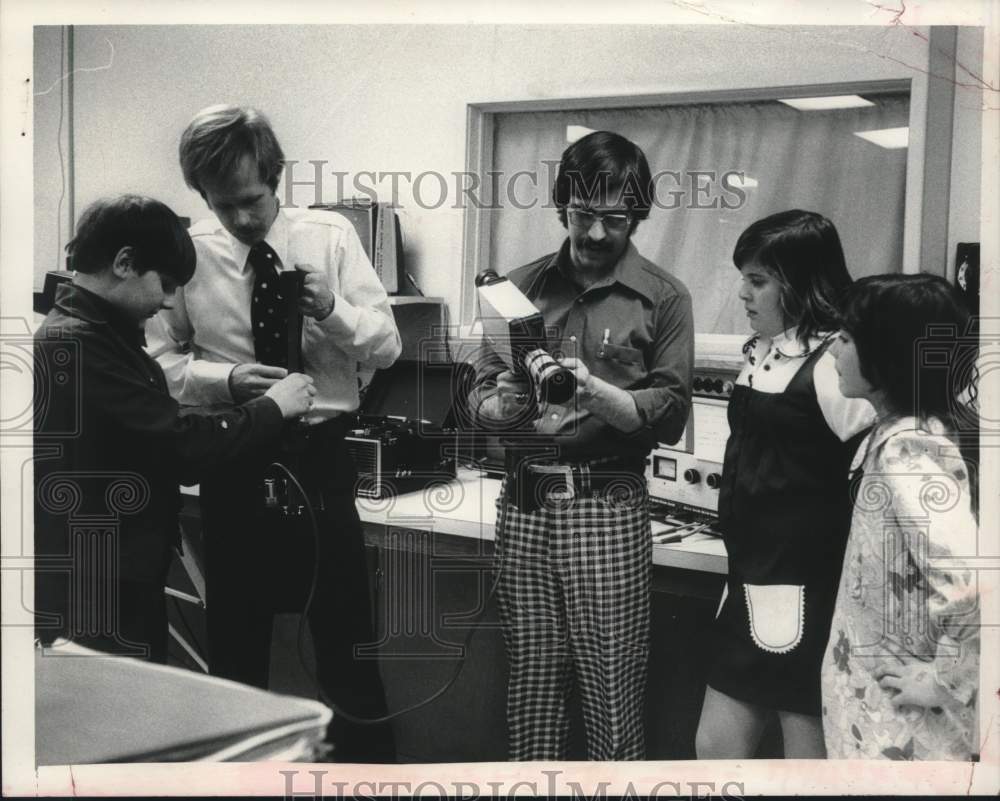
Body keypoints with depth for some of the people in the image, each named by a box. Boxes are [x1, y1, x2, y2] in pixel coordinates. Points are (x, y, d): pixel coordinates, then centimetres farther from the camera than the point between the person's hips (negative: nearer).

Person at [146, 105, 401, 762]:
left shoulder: (331, 236, -3)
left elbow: (387, 344, -4)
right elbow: (161, 360, -1)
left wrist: (331, 308, -23)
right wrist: (227, 379, -18)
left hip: (323, 455, -1)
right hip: (233, 461, 1)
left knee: (346, 635, 7)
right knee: (236, 638, 16)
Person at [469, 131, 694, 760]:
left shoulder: (663, 299, 3)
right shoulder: (522, 286, 12)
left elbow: (669, 419, -3)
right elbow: (482, 399, 10)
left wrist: (592, 390, -18)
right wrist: (506, 405, -12)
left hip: (607, 503, -3)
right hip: (523, 500, 3)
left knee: (612, 696, -1)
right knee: (532, 688, 8)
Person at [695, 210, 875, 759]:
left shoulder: (833, 364, -17)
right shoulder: (762, 354, 9)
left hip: (808, 596, -8)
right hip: (751, 586, 8)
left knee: (809, 753, 6)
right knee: (715, 747, 15)